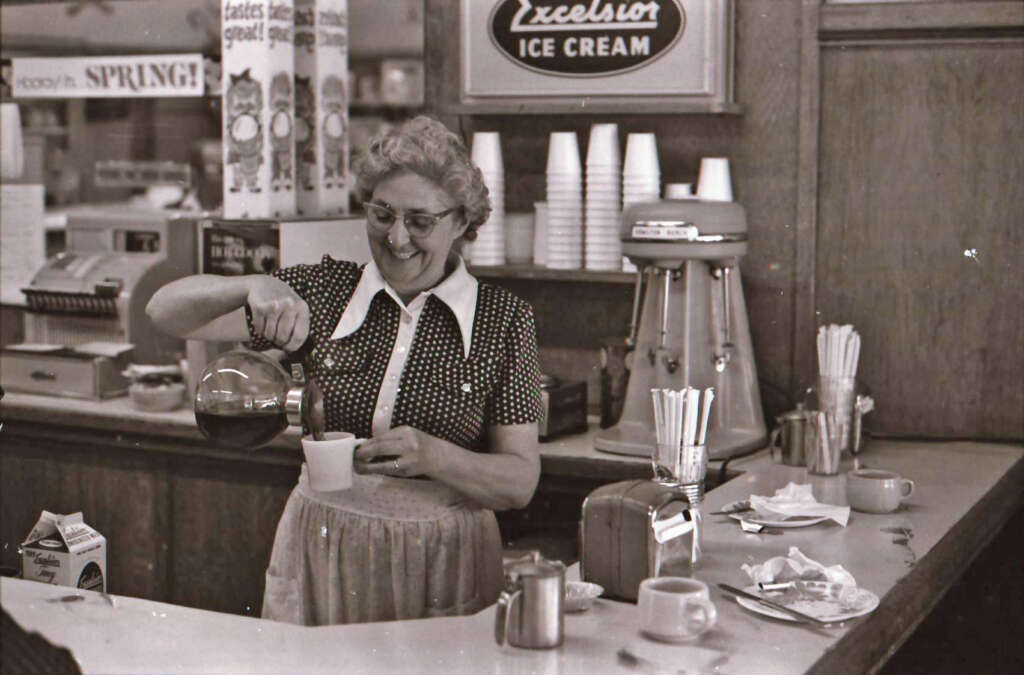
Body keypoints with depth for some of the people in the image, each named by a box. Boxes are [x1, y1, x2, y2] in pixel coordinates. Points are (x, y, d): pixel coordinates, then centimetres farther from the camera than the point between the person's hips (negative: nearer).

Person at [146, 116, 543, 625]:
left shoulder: (504, 320, -4)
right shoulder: (324, 291, 1)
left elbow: (520, 482, -6)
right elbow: (166, 311, -4)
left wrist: (433, 456, -25)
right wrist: (253, 287, -23)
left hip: (439, 567, -1)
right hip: (319, 556, 2)